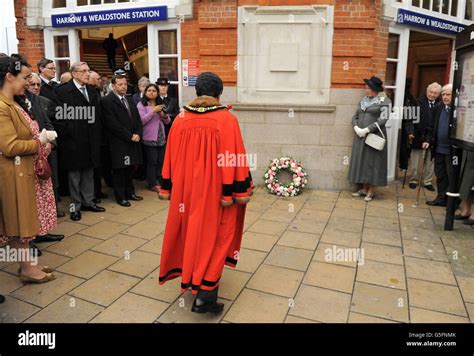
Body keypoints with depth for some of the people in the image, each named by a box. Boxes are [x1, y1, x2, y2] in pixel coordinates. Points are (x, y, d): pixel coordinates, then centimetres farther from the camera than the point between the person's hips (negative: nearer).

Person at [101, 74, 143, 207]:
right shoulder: (106, 101, -8)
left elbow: (137, 119, 15)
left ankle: (130, 192, 24)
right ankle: (120, 197, 13)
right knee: (119, 170, 3)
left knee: (130, 168, 11)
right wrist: (130, 136, -14)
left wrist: (138, 134, -2)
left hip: (134, 141, 6)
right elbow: (112, 124, -15)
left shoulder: (129, 100, 17)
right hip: (119, 143, -6)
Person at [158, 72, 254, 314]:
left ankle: (192, 278, 40)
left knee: (192, 233, 22)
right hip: (215, 190, -4)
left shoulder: (180, 119, -2)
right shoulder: (226, 120, -13)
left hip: (186, 188, 4)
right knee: (213, 236, 8)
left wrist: (167, 188, 12)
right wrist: (240, 190, -5)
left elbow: (171, 158, 3)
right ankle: (205, 294, 4)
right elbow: (234, 158, -13)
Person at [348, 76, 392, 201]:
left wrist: (366, 130, -18)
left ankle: (371, 191, 8)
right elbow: (355, 116, 13)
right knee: (361, 161, 8)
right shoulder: (364, 100, 13)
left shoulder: (384, 101, -5)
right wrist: (356, 128, -6)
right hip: (360, 136, 6)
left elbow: (382, 120, -13)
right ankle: (364, 188, 18)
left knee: (372, 161, -1)